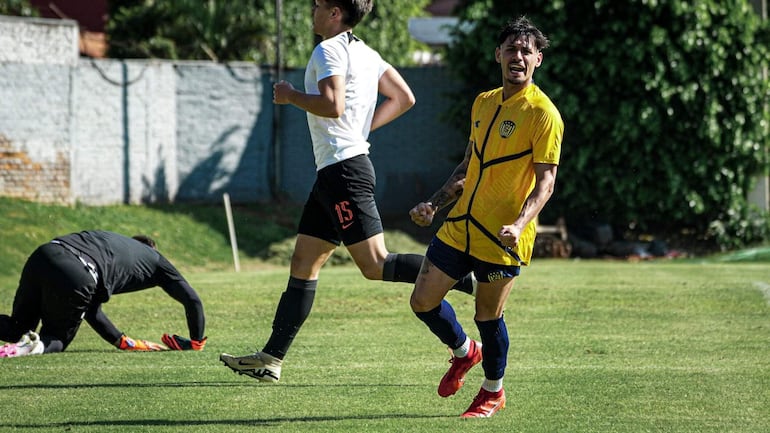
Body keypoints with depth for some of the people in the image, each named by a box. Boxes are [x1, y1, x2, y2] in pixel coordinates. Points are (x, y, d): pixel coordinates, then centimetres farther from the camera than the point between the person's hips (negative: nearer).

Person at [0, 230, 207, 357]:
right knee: (55, 341, 16)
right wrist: (196, 342, 38)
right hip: (75, 277, -5)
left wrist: (122, 341, 40)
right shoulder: (155, 258, 27)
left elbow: (91, 303, 38)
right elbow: (192, 300, 25)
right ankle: (35, 346, -19)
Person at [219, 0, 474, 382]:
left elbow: (333, 106, -25)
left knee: (375, 266, -13)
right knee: (303, 264, 10)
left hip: (343, 170, -10)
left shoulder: (329, 51, -12)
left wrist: (290, 96, -9)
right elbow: (403, 99, 17)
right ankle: (271, 358, 12)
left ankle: (473, 279, -18)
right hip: (333, 173, 10)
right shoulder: (365, 53, 16)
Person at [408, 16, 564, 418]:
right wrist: (434, 204, 12)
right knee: (423, 301, 7)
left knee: (487, 316, 2)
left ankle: (492, 392, 25)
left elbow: (545, 182, -15)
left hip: (501, 236, -6)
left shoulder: (543, 114, -11)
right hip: (460, 225, 7)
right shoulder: (483, 103, 11)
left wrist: (519, 224, -29)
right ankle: (464, 352, 35)